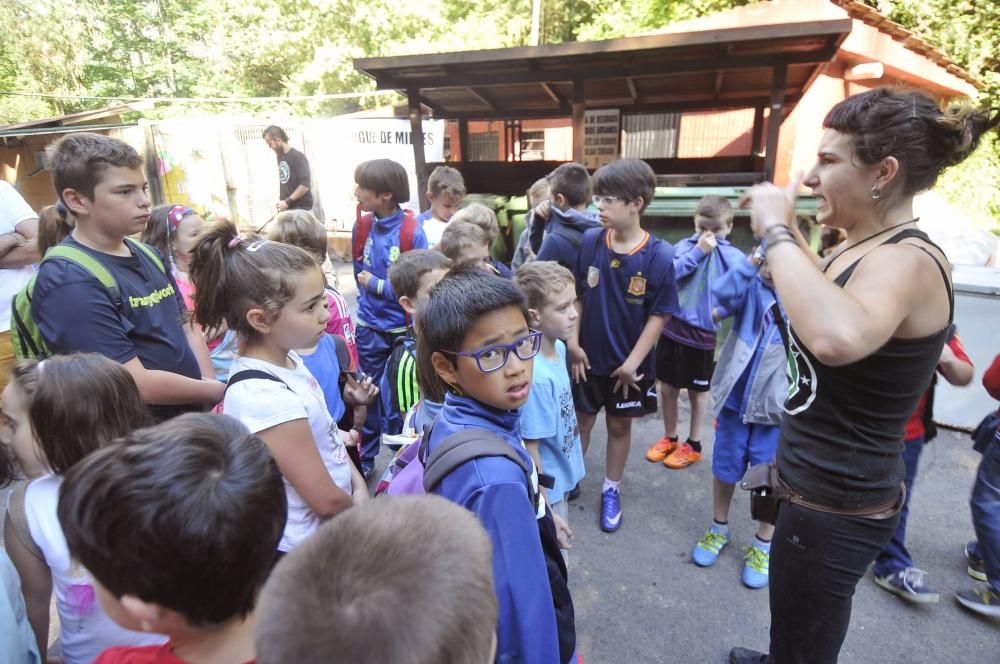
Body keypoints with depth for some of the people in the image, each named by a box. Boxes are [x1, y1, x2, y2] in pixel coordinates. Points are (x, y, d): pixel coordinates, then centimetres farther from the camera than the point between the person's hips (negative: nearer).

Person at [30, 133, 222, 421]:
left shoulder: (148, 256, 5)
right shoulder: (68, 281, -20)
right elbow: (137, 385, -24)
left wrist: (210, 396, -6)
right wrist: (219, 391, -11)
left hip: (192, 416, 7)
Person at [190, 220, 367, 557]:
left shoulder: (287, 358, -6)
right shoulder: (265, 398, -31)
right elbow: (327, 500, -24)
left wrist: (358, 484, -2)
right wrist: (360, 508, -5)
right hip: (301, 551, -7)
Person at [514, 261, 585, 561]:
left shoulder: (559, 348, -7)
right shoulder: (536, 376, -33)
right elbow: (529, 450, -25)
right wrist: (545, 511, -16)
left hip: (562, 478, 7)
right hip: (547, 492, -7)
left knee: (557, 559, 27)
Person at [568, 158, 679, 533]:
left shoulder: (659, 255, -16)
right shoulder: (590, 241, -8)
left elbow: (659, 315, -11)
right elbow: (577, 296, 0)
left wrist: (632, 362, -12)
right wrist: (573, 342, -5)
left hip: (628, 363, -1)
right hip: (589, 357, 2)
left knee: (619, 425, 16)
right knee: (581, 419, 17)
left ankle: (611, 491, 37)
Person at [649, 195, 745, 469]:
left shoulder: (733, 257, -5)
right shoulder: (683, 246, 0)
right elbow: (668, 274, -15)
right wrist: (697, 251, -17)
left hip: (702, 333, -2)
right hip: (671, 327, 2)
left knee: (698, 391, 14)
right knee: (667, 388, 13)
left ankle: (693, 444, 33)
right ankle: (669, 438, 34)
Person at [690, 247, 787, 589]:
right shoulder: (750, 286, -5)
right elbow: (719, 301, -23)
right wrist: (749, 263, -28)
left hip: (775, 404, -1)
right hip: (735, 396, 2)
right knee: (725, 468, 17)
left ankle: (763, 544, 35)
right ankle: (718, 528, 41)